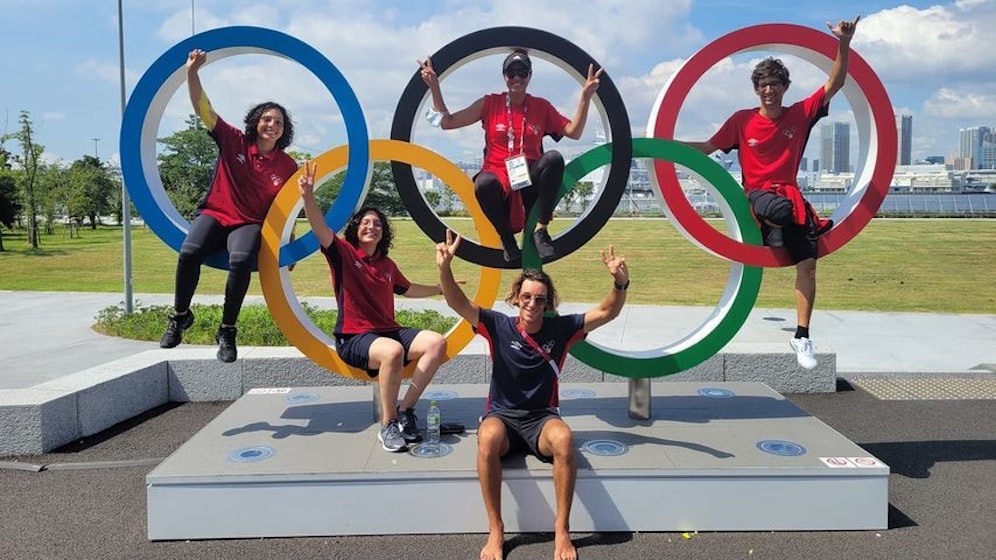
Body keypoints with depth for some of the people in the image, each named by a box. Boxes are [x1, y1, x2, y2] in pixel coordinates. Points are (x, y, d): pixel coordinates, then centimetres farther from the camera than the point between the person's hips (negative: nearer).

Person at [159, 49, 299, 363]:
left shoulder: (288, 167, 2)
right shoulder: (234, 142, 1)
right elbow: (203, 109, -4)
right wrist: (192, 73, -19)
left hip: (250, 224, 0)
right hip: (215, 214, 1)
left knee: (241, 260, -35)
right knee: (189, 253, -30)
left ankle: (227, 332, -19)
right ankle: (180, 316, -4)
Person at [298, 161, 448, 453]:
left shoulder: (387, 264, 16)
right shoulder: (344, 253, -1)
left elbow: (408, 289, 35)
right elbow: (320, 228, -19)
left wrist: (442, 288, 39)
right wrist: (308, 196, -36)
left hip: (389, 331, 6)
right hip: (353, 338, -6)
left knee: (436, 342, -17)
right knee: (393, 351, -38)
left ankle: (405, 411, -13)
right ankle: (387, 426, -22)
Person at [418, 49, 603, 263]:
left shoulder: (541, 106, 11)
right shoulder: (489, 103, 7)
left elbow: (574, 132, 7)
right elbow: (447, 122, 6)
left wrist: (585, 97, -3)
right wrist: (434, 87, -2)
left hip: (530, 179, 2)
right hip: (498, 175, -1)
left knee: (554, 158, -30)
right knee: (484, 184, -38)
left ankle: (541, 229, -24)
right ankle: (507, 240, -13)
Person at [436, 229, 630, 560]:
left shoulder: (560, 329, 0)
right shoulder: (499, 326, -3)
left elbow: (607, 313, -5)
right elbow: (459, 304, -17)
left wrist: (620, 283, -25)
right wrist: (445, 268, -35)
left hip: (542, 418, 1)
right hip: (502, 416, 0)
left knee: (563, 438, -36)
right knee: (487, 439, -37)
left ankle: (562, 530, -22)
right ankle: (495, 531, -23)